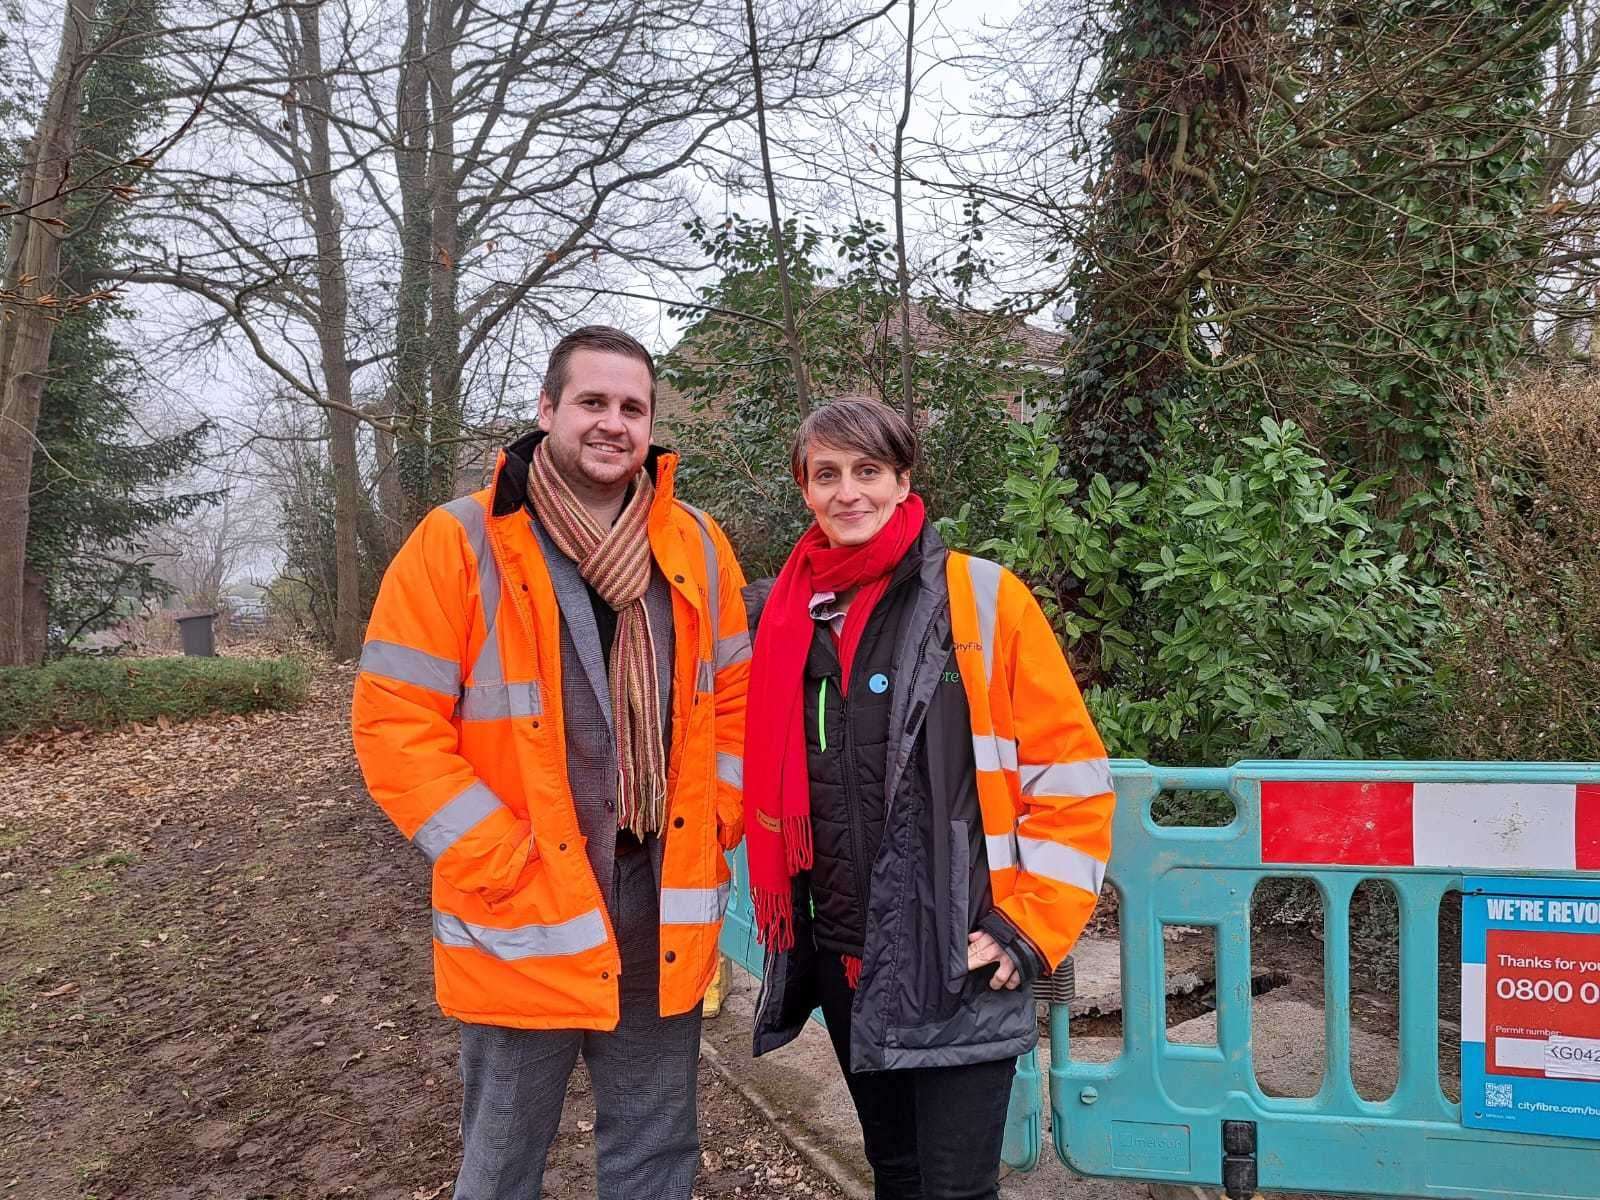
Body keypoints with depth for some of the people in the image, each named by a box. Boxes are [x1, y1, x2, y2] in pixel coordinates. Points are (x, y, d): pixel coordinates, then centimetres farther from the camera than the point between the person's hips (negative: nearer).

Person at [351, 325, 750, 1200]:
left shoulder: (697, 547, 4)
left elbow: (734, 699, 12)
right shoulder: (459, 544, -9)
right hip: (526, 924, -3)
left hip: (665, 920, 3)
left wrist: (713, 826, 1)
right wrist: (505, 867, -14)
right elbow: (395, 724, -11)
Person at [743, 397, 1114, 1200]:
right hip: (843, 955, 5)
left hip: (958, 961, -5)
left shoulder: (984, 601, -9)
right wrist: (784, 912, 12)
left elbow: (1070, 776, -8)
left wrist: (1030, 929, -11)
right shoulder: (788, 616, 4)